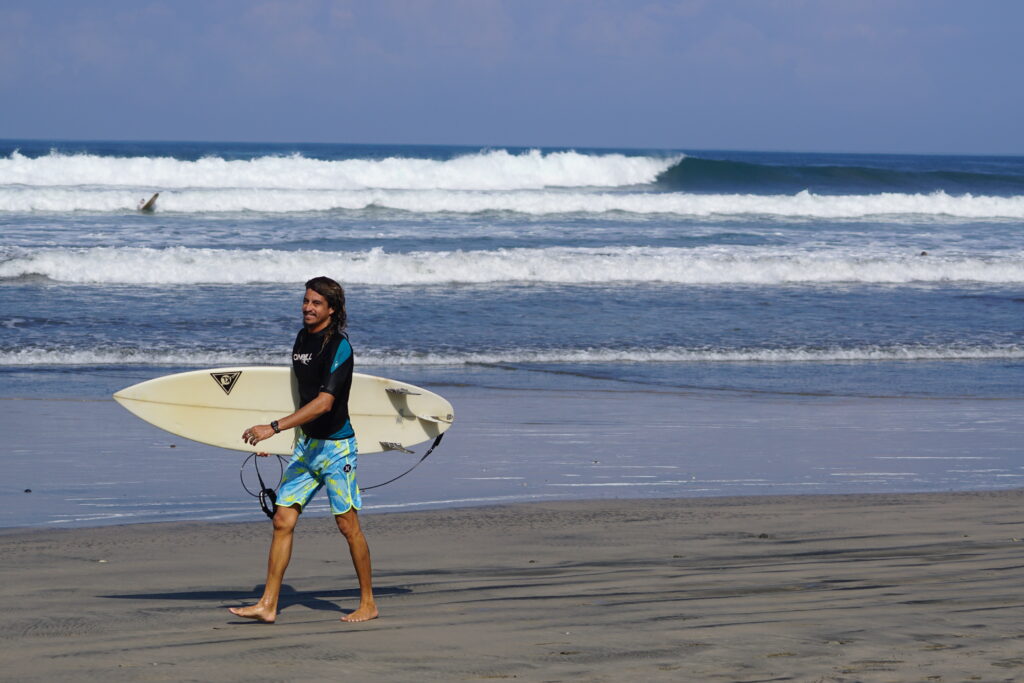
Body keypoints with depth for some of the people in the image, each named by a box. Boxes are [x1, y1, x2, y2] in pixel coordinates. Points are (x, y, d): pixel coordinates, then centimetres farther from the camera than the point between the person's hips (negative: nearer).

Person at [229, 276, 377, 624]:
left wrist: (274, 427, -32)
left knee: (347, 524, 1)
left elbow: (324, 403, -27)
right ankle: (268, 605, 2)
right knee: (283, 520, 1)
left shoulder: (339, 347, -17)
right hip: (306, 443, 8)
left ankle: (368, 604, 14)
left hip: (336, 445, -8)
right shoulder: (302, 338, 9)